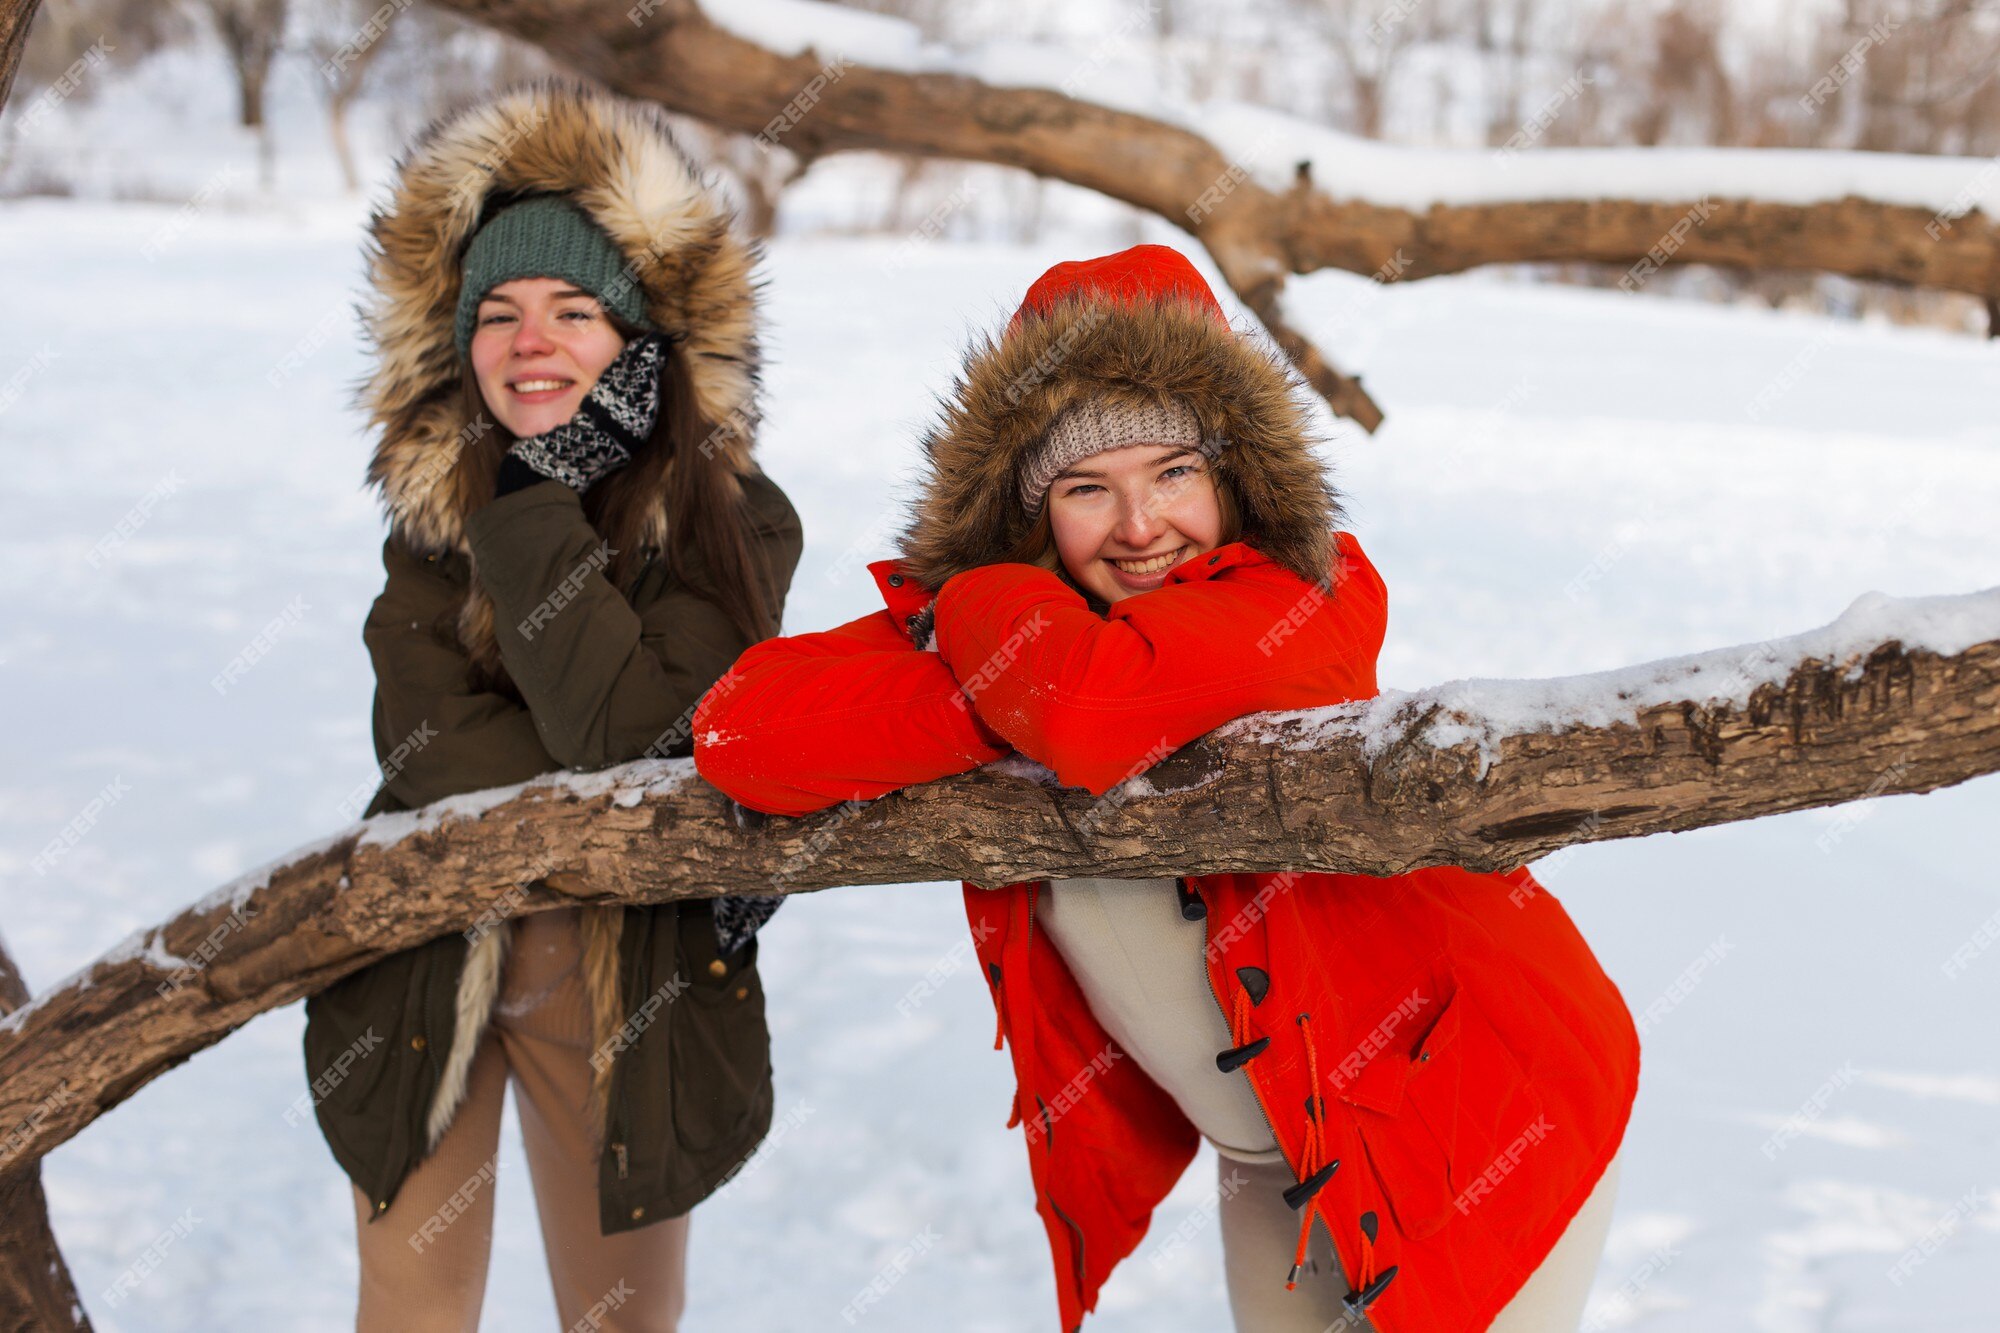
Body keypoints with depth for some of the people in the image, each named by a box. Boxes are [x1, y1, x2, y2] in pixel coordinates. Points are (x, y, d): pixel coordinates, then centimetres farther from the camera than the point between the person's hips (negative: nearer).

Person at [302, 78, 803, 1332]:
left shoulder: (735, 523, -13)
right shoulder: (435, 501, -2)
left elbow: (628, 734, -25)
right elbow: (419, 724, -12)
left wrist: (534, 503, -26)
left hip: (627, 971, -2)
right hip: (425, 953, 2)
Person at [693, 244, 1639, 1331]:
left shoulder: (1310, 599, -21)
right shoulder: (988, 629, -7)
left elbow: (1090, 709, -40)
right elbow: (739, 732, -23)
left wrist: (965, 602, -20)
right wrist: (1010, 694, -29)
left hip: (1479, 1111, -5)